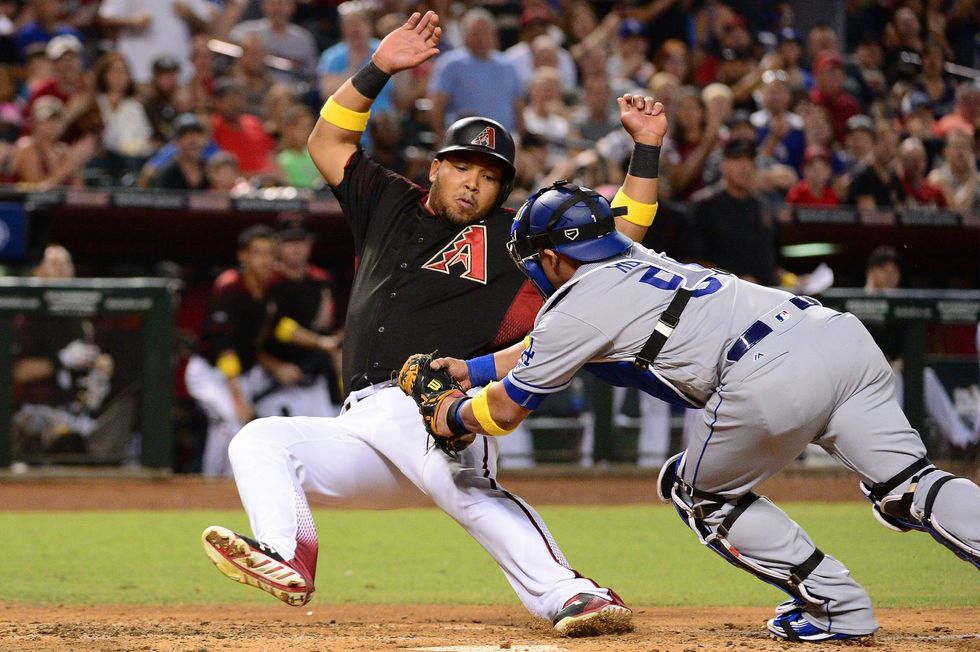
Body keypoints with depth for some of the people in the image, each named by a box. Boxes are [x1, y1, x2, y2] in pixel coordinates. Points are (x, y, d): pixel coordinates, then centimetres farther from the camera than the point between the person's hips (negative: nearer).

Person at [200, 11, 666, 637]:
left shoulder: (515, 237, 14)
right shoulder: (393, 206, 25)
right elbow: (328, 143, 24)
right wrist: (378, 70, 12)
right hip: (361, 429, 6)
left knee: (469, 490, -35)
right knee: (258, 440, -9)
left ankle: (569, 596, -48)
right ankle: (285, 560, -33)